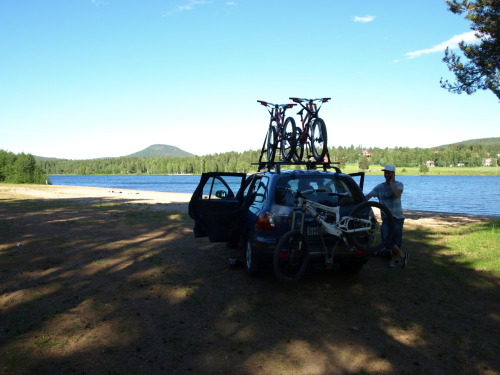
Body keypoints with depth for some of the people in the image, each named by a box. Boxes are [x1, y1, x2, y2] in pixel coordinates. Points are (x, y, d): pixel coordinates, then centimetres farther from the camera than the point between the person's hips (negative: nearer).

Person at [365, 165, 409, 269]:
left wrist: (391, 183, -14)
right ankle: (402, 255, 7)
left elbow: (397, 194, -23)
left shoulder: (399, 184, -2)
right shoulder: (379, 187, 4)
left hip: (398, 217, -1)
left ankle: (393, 260, 24)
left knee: (397, 239, 4)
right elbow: (368, 196, -4)